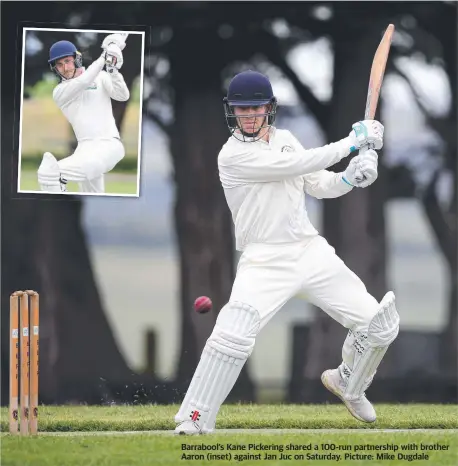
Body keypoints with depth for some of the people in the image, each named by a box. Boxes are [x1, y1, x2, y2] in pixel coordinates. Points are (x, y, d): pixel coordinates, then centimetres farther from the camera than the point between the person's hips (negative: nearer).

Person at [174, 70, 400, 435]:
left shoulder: (285, 139, 10)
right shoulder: (233, 155, -13)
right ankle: (193, 421, -17)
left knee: (381, 323, 2)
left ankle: (348, 384, 31)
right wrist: (352, 142, -15)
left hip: (312, 251, 6)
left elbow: (319, 186, 15)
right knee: (232, 336, -29)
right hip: (265, 263, -6)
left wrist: (351, 178, -6)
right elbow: (298, 166, -20)